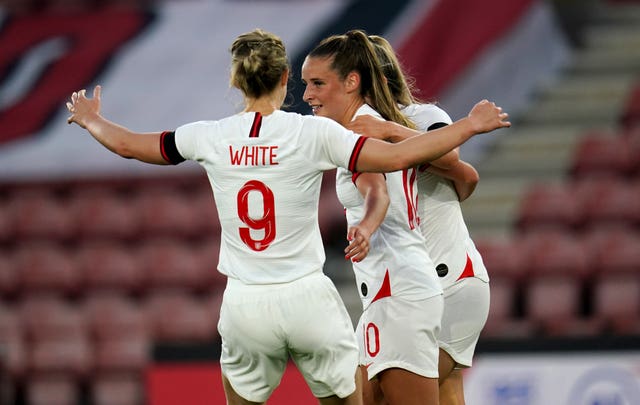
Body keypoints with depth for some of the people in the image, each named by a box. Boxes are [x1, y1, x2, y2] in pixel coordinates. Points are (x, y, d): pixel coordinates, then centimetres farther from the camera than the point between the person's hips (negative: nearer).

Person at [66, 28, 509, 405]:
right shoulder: (313, 132, -9)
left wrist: (91, 120, 34)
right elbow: (397, 156, -13)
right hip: (310, 300, -2)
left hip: (245, 303, 2)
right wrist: (469, 126, -2)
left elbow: (127, 144, 12)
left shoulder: (211, 137, -1)